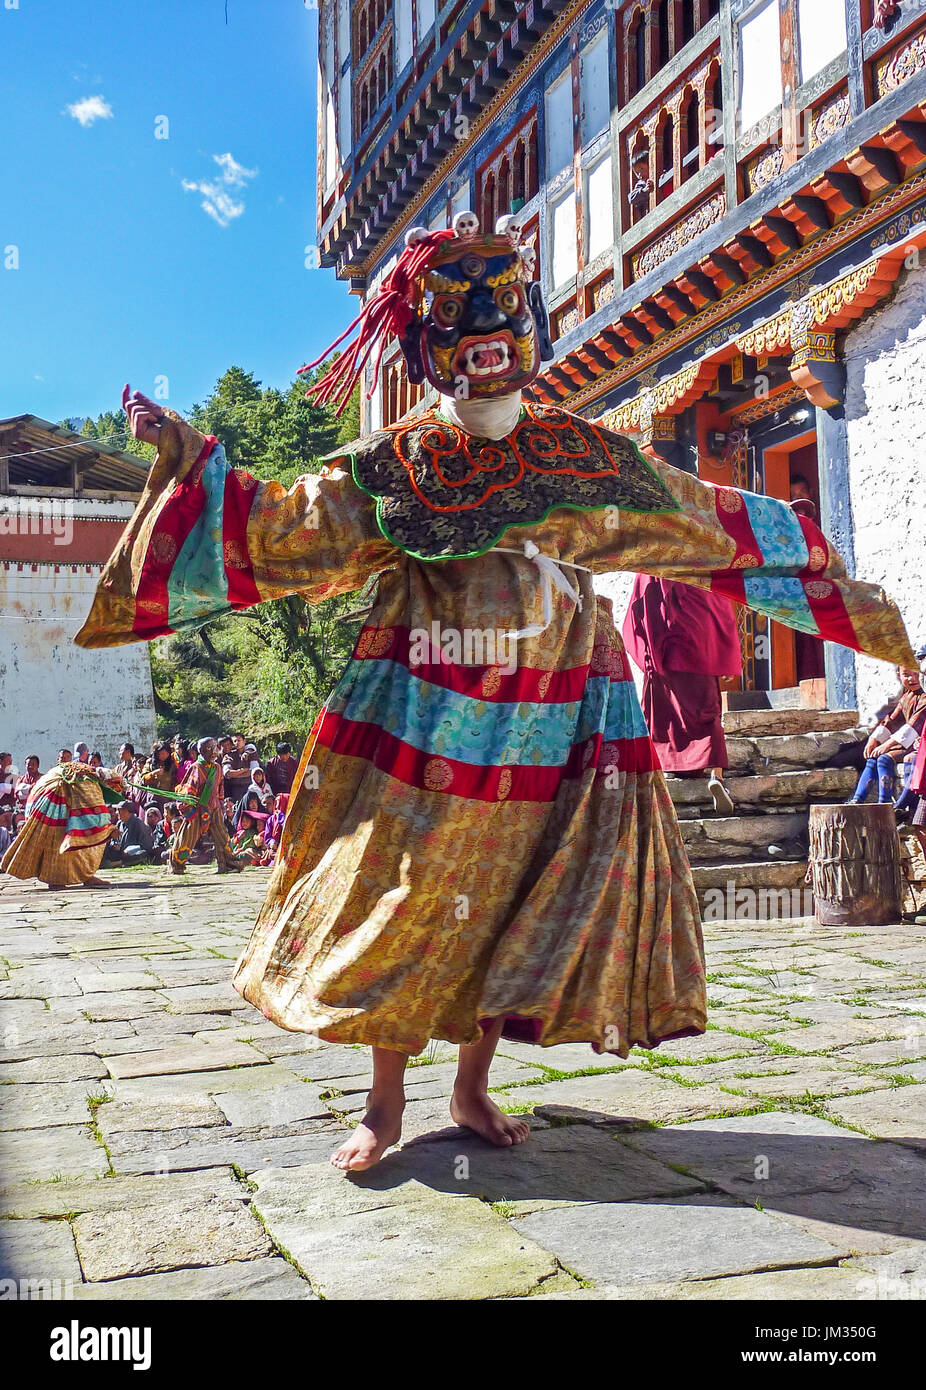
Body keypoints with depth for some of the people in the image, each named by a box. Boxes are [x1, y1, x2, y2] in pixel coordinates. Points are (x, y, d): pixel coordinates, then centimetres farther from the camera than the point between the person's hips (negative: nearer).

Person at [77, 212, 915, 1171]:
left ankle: (472, 1086, 24)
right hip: (426, 721, -1)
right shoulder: (393, 465, 3)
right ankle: (384, 1107, 15)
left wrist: (842, 593, 13)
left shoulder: (591, 459, 6)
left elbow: (711, 526, 11)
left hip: (553, 729, 2)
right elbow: (282, 527, 1)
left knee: (522, 909, 4)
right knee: (404, 904, -1)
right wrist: (187, 455, -5)